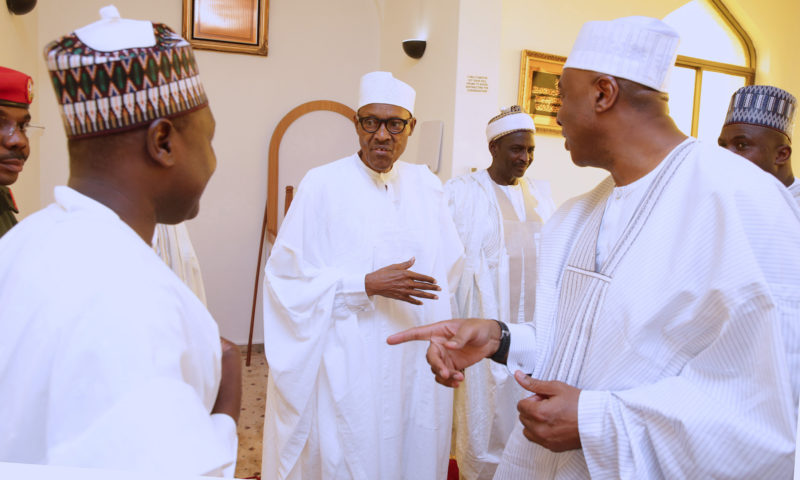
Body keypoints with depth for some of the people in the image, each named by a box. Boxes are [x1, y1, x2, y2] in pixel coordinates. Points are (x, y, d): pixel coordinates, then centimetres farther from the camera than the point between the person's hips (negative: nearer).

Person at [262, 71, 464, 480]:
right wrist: (368, 285, -18)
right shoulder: (323, 185, -9)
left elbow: (449, 273, 10)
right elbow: (287, 277, -10)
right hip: (345, 365, -4)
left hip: (414, 362, 4)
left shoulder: (426, 186, 4)